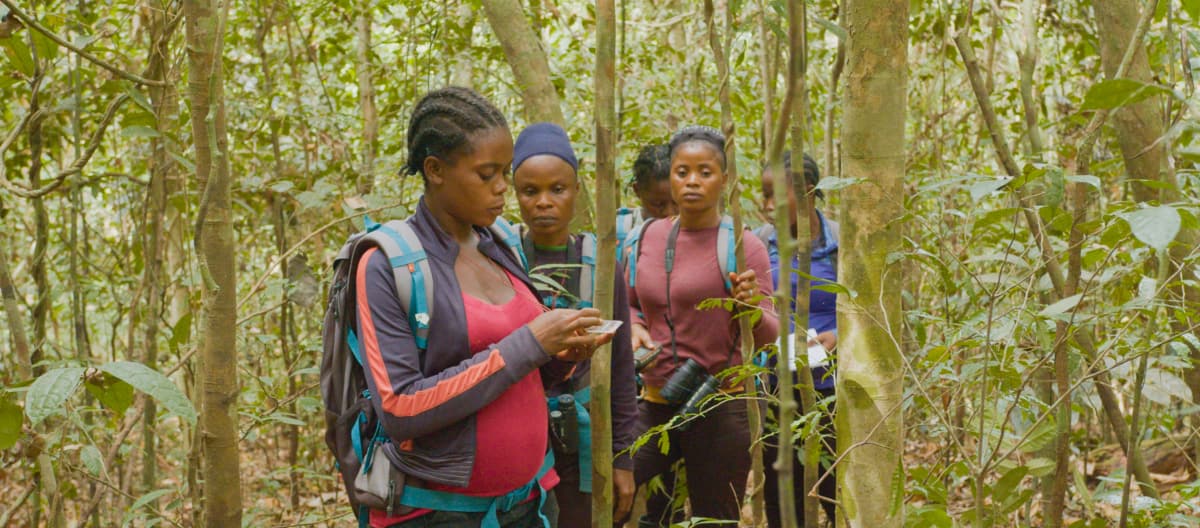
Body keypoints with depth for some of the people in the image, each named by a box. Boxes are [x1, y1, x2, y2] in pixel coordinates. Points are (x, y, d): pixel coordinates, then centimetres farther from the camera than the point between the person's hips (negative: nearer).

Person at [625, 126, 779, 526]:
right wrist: (634, 328, -2)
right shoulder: (648, 237, 5)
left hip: (720, 408, -4)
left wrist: (752, 308, -30)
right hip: (655, 405, 4)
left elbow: (768, 336, -9)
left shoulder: (743, 247, -7)